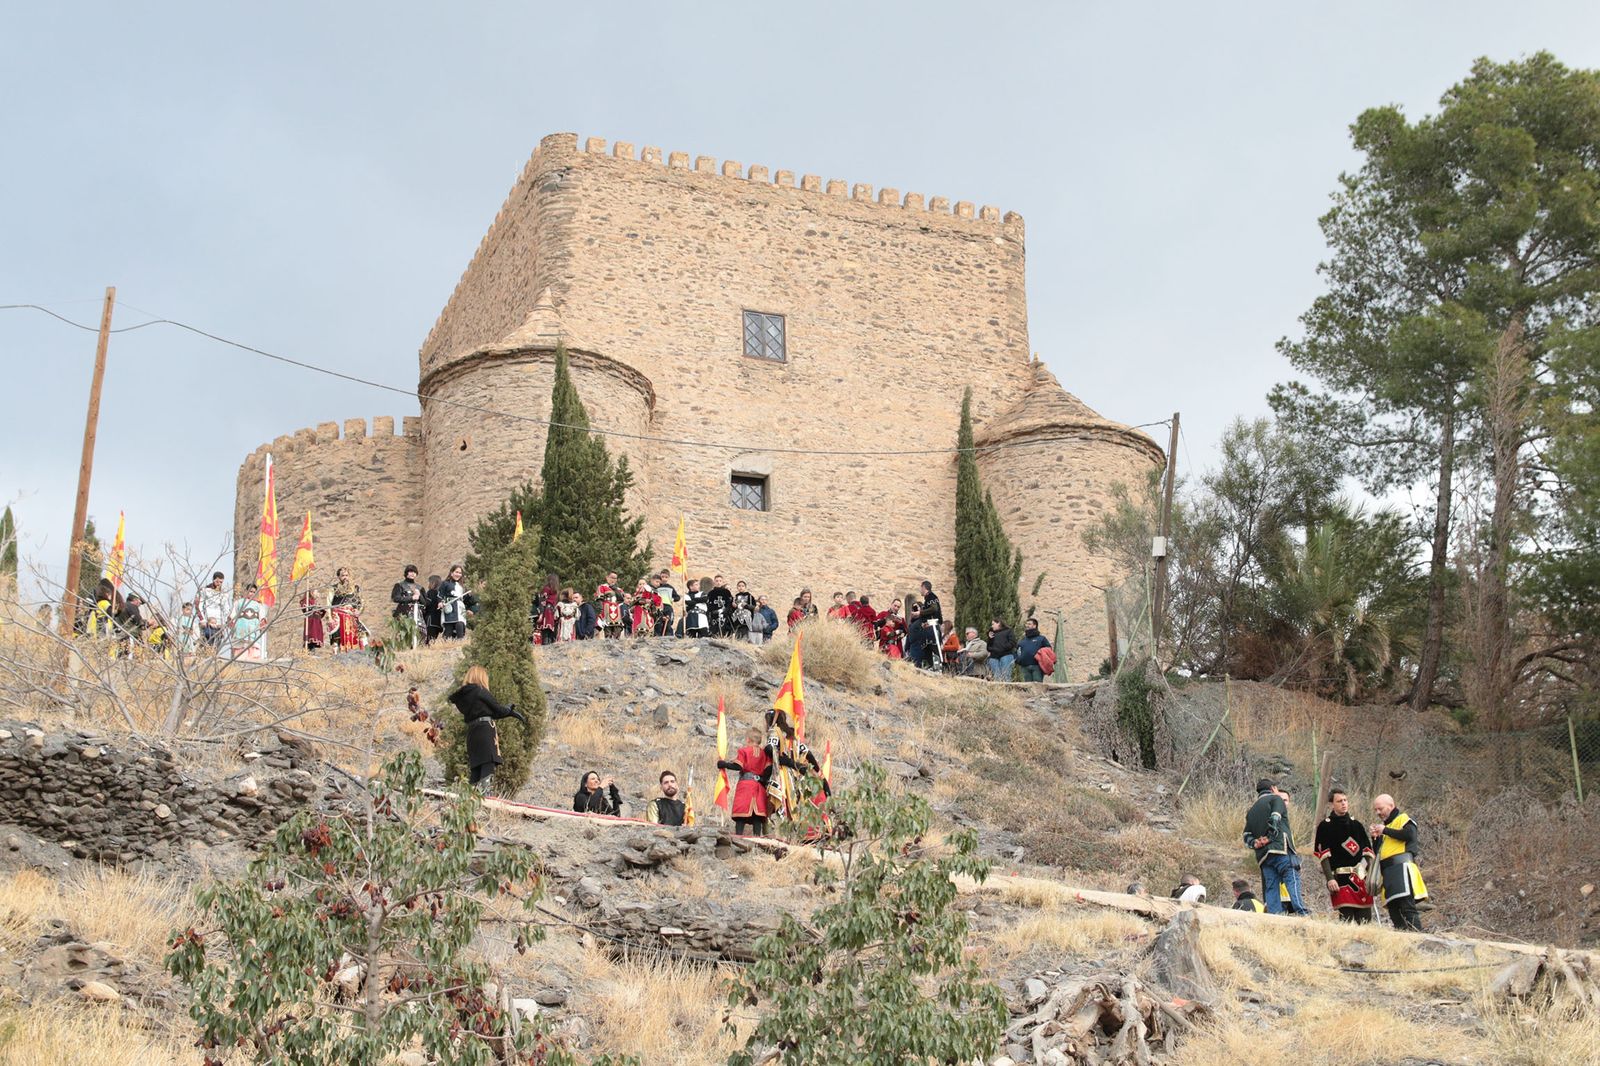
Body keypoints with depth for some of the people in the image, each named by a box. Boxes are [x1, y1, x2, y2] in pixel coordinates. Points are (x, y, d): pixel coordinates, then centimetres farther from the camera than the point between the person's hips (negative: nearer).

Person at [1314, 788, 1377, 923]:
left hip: (1361, 877, 5)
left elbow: (1368, 851, 16)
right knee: (1346, 917, -13)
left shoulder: (1356, 824, 16)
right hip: (1341, 878, -4)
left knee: (1365, 918, 1)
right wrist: (1330, 879, -13)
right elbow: (1324, 856, -4)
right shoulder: (1325, 826, 2)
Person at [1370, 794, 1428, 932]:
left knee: (1407, 907, -17)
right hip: (1388, 873, 8)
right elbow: (1377, 851, 26)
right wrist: (1375, 837, 8)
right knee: (1394, 910, 2)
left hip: (1402, 868, -8)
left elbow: (1409, 834, -17)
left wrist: (1385, 830, -9)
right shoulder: (1385, 824, 27)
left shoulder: (1403, 819, 5)